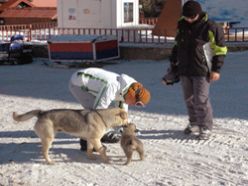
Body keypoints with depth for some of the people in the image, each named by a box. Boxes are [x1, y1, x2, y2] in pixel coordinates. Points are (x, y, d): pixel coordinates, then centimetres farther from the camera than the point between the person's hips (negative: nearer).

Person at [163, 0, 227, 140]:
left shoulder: (210, 28, -10)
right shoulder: (181, 26, 8)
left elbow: (220, 50, -6)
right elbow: (177, 46, 20)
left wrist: (216, 69, -10)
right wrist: (173, 64, 18)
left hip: (202, 71, -6)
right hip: (184, 71, 6)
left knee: (201, 100, -7)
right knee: (189, 99, 13)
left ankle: (206, 128, 5)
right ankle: (194, 124, 28)